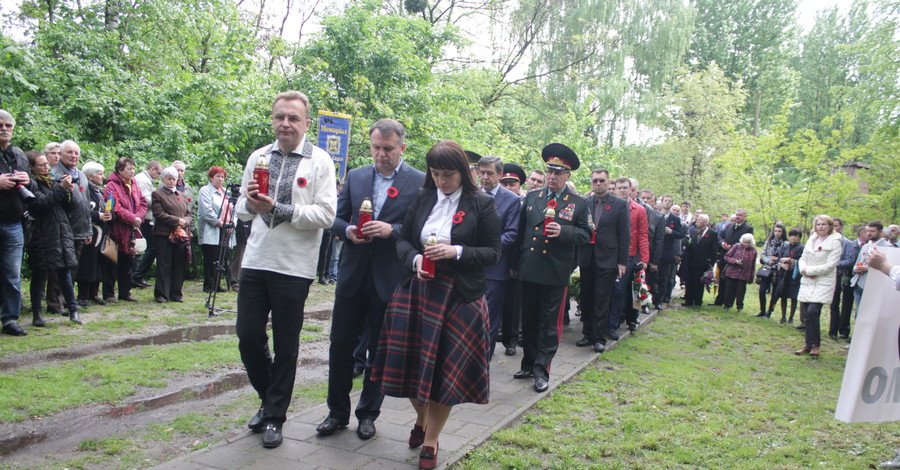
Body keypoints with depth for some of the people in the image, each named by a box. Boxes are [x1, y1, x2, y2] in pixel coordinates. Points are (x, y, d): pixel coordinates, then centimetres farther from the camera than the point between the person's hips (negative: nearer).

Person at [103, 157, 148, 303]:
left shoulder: (134, 186, 14)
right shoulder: (111, 186, -11)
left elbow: (143, 203, 11)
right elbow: (115, 208, -21)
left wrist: (139, 217, -7)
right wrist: (132, 218, -19)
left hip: (131, 231, 7)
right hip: (117, 231, -7)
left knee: (127, 263, 13)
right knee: (113, 264, 0)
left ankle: (125, 292, 23)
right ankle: (109, 294, 9)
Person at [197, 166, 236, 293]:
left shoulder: (225, 192, 22)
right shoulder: (205, 191, 0)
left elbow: (232, 210, 21)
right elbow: (207, 211, -11)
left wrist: (231, 223, 4)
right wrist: (220, 223, -13)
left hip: (225, 232, 7)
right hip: (211, 232, -6)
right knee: (210, 260, -5)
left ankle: (217, 285, 11)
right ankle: (209, 286, 0)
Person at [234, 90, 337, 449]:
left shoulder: (320, 161, -6)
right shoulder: (258, 157, 9)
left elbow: (326, 216, -15)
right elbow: (242, 210, 15)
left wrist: (277, 208, -21)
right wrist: (250, 202, -9)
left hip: (293, 267, -4)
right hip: (255, 261, 4)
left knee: (285, 346, 8)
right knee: (248, 337, 7)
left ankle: (274, 416, 24)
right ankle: (269, 398, 33)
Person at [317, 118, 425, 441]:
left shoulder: (420, 182, -3)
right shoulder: (355, 176, 9)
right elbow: (336, 219, 10)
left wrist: (392, 230, -21)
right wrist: (348, 231, -11)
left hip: (390, 280, -3)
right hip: (353, 275, 3)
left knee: (379, 351, 9)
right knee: (341, 345, 7)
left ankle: (368, 414, 26)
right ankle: (337, 412, 23)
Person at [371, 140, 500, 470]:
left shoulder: (482, 205, -4)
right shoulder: (422, 200, 6)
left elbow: (493, 252, -5)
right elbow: (403, 240, 9)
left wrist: (457, 252, -20)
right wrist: (414, 259, -12)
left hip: (459, 298, -3)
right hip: (415, 292, 3)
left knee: (446, 369, 3)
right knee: (411, 363, 7)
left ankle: (431, 440, 22)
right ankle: (422, 418, 38)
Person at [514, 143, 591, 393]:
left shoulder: (578, 203, 1)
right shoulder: (531, 197, 10)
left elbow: (586, 234, 0)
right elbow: (521, 230, 12)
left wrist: (563, 231, -18)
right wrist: (516, 261, 8)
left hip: (555, 274, -3)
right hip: (528, 270, 3)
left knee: (549, 325, 3)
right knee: (528, 321, 12)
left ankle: (541, 370, 10)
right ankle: (529, 363, 25)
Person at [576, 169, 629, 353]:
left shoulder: (620, 205, 0)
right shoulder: (584, 204, 7)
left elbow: (625, 235, -1)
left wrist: (622, 261, -5)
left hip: (607, 260, -3)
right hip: (587, 259, 3)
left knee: (602, 301, -1)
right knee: (586, 299, 10)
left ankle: (599, 338, 7)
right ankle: (588, 334, 22)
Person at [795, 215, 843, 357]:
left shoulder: (835, 242, -4)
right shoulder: (811, 240, 13)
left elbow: (831, 265, -11)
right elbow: (803, 258, 17)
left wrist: (810, 270, -12)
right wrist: (803, 269, -5)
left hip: (824, 283, -5)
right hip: (807, 282, 5)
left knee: (812, 311, -17)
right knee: (807, 314, 4)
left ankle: (814, 345, -3)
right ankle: (809, 345, 14)